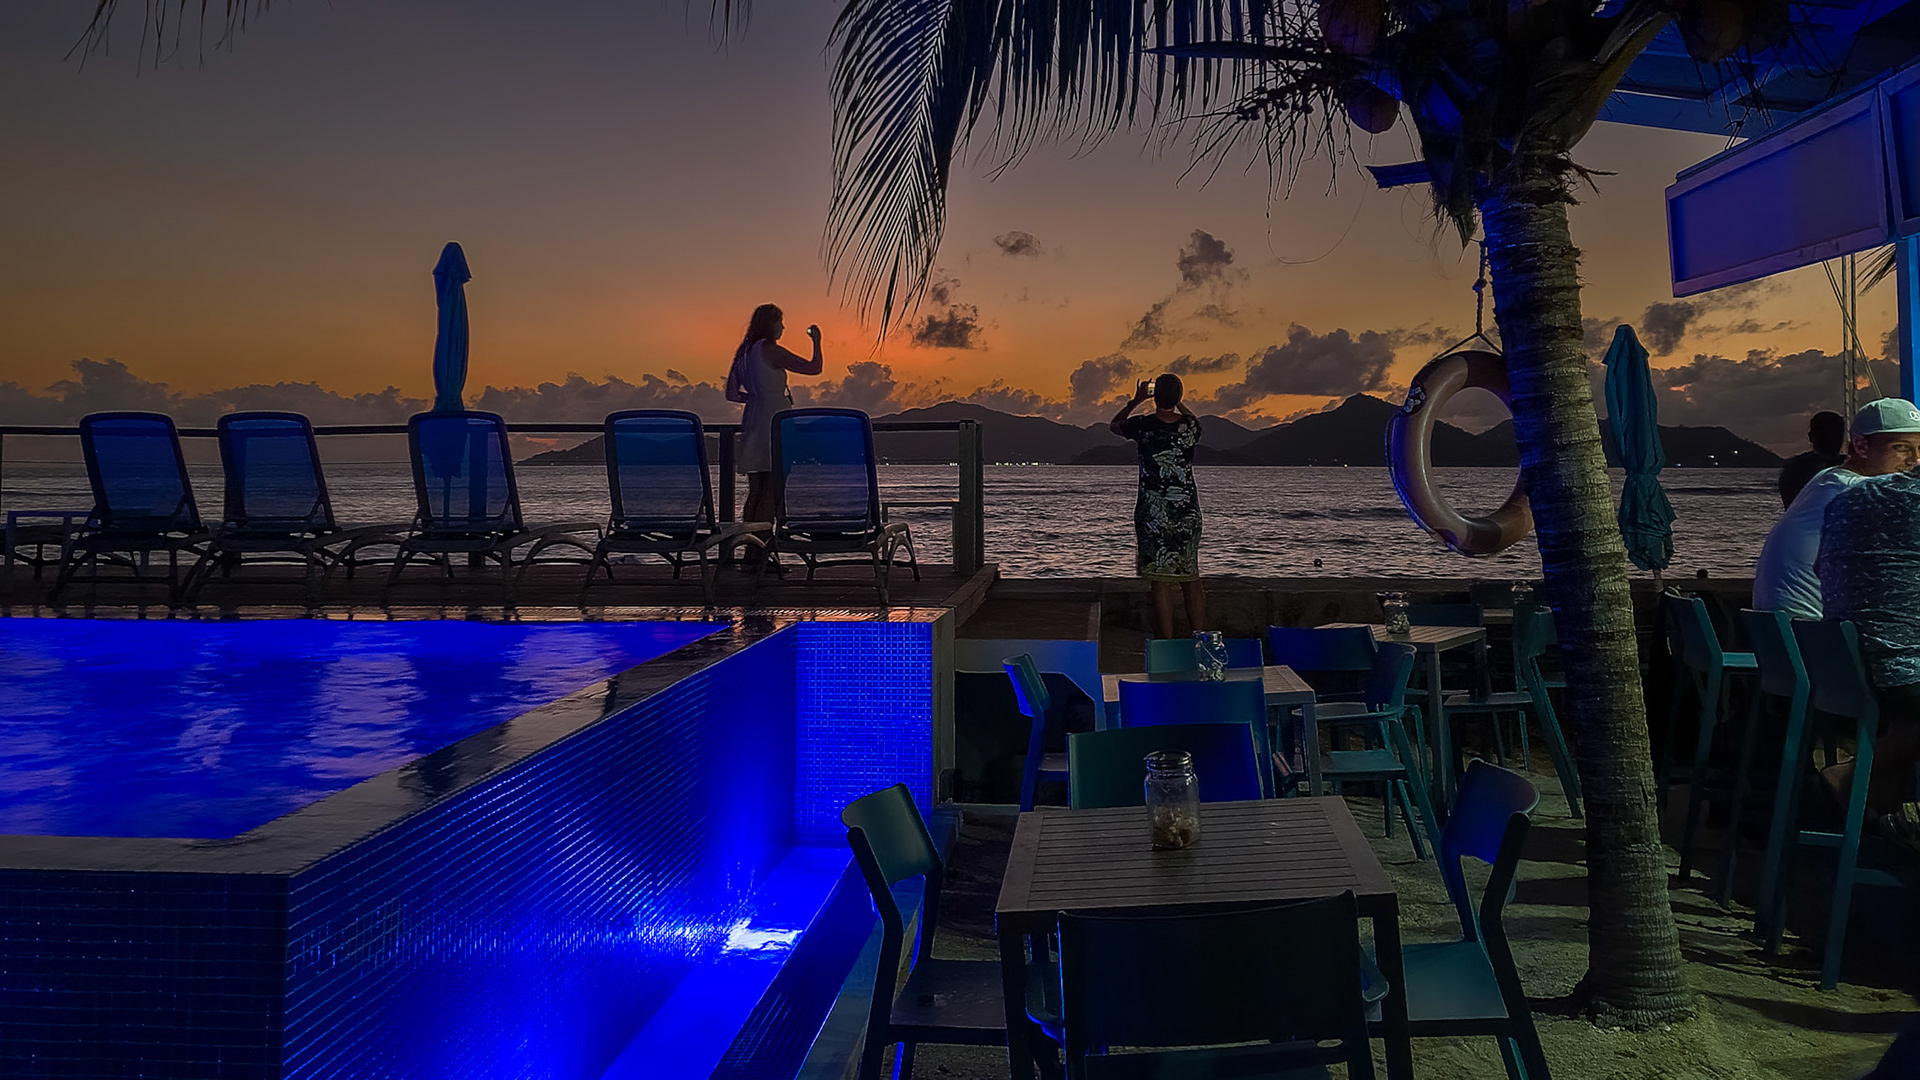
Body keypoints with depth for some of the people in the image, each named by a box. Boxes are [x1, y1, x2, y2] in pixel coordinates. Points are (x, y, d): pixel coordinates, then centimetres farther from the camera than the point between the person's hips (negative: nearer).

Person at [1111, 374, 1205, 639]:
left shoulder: (1142, 426, -9)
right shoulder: (1189, 427, -3)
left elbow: (1114, 424, 13)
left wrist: (1136, 400, 20)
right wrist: (1176, 402, 27)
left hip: (1153, 513, -3)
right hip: (1187, 511, 3)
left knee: (1161, 581, 1)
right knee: (1191, 579, 11)